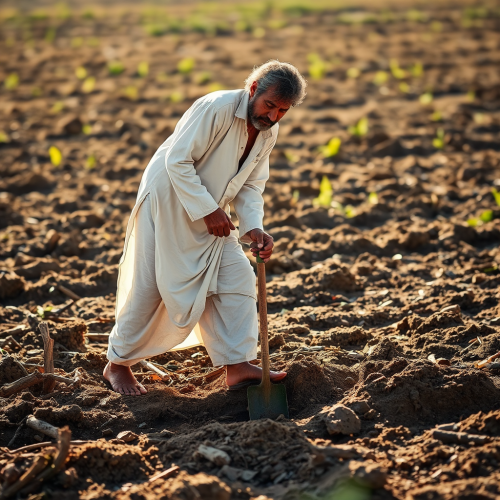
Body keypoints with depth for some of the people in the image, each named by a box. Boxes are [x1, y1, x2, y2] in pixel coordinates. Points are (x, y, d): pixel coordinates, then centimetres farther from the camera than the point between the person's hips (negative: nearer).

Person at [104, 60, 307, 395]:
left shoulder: (268, 133, 0)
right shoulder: (217, 107, -25)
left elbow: (251, 186, 5)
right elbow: (177, 161, -26)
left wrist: (253, 228, -12)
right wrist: (208, 210, -26)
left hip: (211, 214, 8)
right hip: (168, 203, -7)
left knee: (237, 278, -4)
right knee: (147, 288, -2)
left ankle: (238, 367, -1)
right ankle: (118, 363, 16)